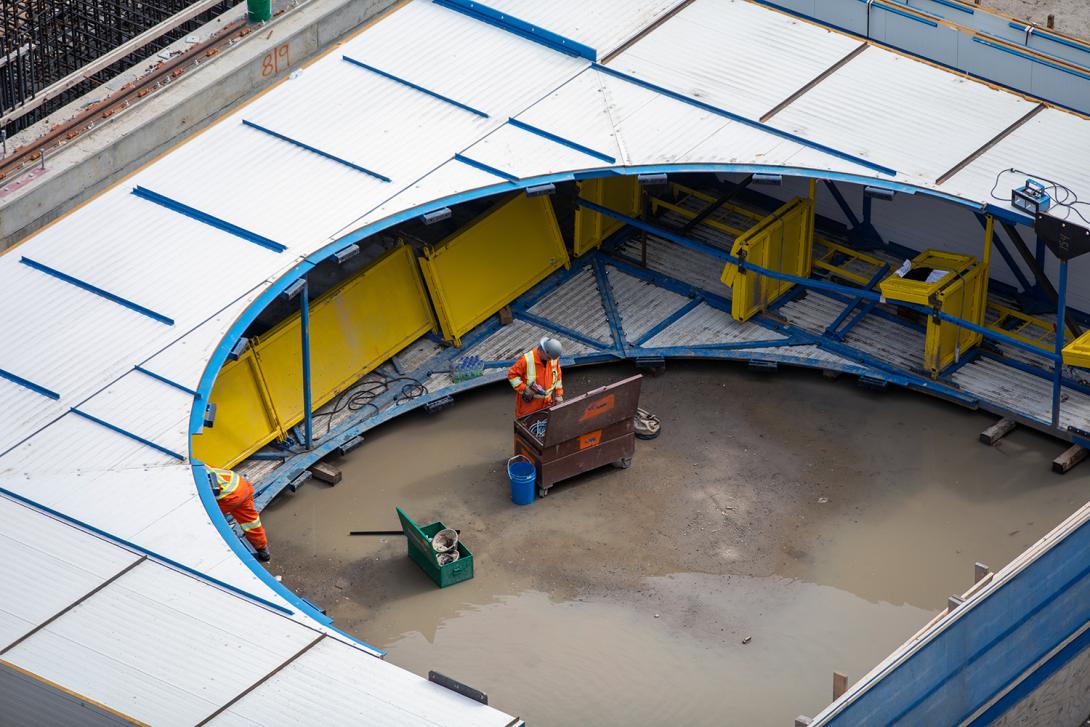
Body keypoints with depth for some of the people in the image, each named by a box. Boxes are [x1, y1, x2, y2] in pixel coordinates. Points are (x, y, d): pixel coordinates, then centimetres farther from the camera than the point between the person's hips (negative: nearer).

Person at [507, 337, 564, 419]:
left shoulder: (554, 359, -5)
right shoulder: (526, 359, -22)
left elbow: (557, 376, 9)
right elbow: (512, 374, -15)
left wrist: (558, 395, 6)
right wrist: (524, 388, -23)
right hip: (528, 402, -4)